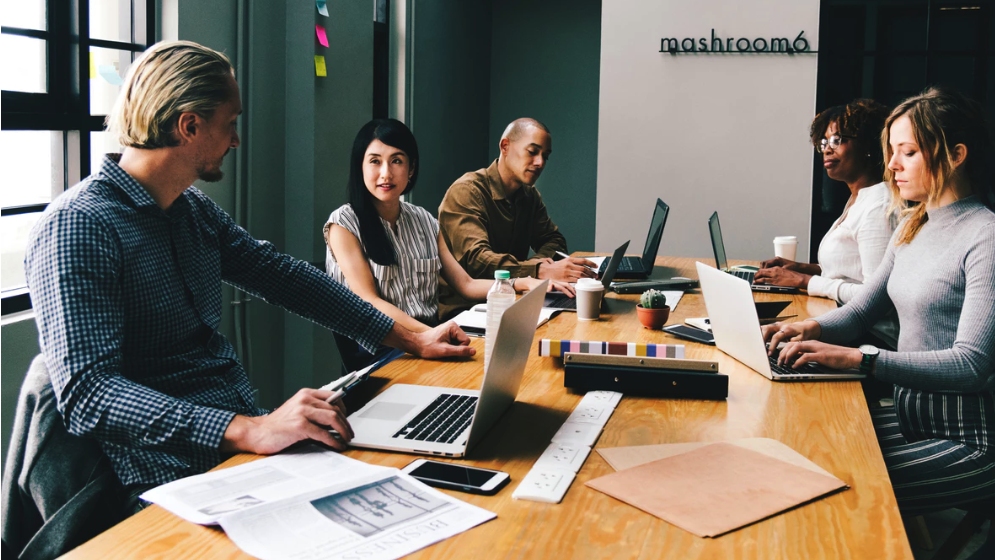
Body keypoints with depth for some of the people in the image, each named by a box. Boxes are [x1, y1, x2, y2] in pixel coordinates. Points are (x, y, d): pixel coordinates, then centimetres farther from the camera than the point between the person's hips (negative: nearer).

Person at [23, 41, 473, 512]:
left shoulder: (195, 211, 13)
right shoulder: (77, 228, -15)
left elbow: (283, 276, 20)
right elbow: (87, 393, -24)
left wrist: (410, 339, 18)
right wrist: (249, 431, -34)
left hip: (249, 424, 9)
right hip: (178, 479, -9)